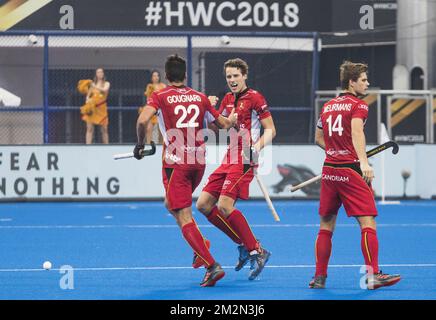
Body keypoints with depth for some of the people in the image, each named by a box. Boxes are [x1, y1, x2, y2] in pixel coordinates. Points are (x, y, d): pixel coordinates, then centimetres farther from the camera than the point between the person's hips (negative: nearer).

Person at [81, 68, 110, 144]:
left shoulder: (106, 83, 6)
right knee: (89, 128, -8)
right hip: (92, 109, 1)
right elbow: (88, 95, 12)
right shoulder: (92, 84, 10)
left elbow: (105, 90, -15)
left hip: (102, 108, -1)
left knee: (104, 129, 0)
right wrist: (88, 100, -8)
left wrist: (96, 87, -25)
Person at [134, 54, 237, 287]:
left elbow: (142, 120, -20)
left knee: (184, 218, -6)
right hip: (198, 162, 5)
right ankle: (200, 244, 11)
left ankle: (212, 266, -18)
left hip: (175, 163, -5)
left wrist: (140, 145, -4)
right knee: (171, 204, 27)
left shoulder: (159, 97, -2)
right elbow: (224, 124, 19)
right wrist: (233, 118, 42)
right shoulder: (200, 97, 9)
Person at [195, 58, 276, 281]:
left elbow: (270, 130, -8)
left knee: (225, 206, -20)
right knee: (203, 204, 3)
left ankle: (257, 251, -9)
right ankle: (243, 244, 11)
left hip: (244, 160, -9)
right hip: (229, 160, 9)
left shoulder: (254, 98, -6)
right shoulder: (228, 99, 16)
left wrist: (258, 146, -24)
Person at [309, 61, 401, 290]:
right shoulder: (358, 105, -5)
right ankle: (373, 275, -15)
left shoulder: (328, 106, 15)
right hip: (350, 171, -7)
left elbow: (318, 138, 25)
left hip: (329, 169, 7)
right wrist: (364, 162, -34)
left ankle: (319, 277, 12)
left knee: (326, 226, 12)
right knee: (368, 223, -7)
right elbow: (357, 132, -22)